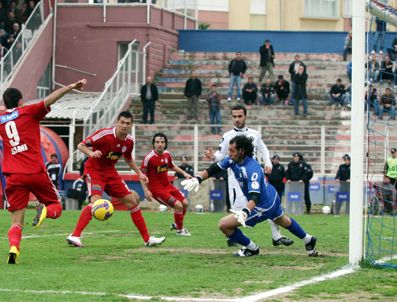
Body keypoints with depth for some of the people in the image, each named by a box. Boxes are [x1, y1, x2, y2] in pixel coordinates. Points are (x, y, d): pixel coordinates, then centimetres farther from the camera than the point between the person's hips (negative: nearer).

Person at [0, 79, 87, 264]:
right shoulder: (28, 112, 4)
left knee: (16, 221, 3)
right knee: (56, 207, 14)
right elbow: (49, 100, -10)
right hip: (36, 172, -2)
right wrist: (71, 87, -16)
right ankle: (45, 211, -23)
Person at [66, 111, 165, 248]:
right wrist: (92, 153, -38)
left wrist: (139, 173, 9)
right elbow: (81, 145, -19)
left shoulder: (129, 141, -2)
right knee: (96, 201, -30)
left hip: (110, 172, 7)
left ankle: (147, 239, 15)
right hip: (94, 170, -7)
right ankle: (74, 236, -32)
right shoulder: (105, 134, -21)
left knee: (132, 201, 5)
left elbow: (128, 159, 20)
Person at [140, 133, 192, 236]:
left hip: (167, 185, 8)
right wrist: (146, 190, -21)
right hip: (156, 188, -8)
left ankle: (176, 224, 34)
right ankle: (179, 230, 4)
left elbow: (172, 166, 22)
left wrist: (184, 173, 13)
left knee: (185, 203, 10)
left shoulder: (167, 154, 1)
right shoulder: (149, 157, -20)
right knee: (178, 205, -17)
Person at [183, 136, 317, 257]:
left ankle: (251, 249, 9)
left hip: (263, 206, -9)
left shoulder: (252, 169, -36)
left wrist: (245, 212, -60)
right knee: (284, 221, 36)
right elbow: (215, 168, -4)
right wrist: (198, 179, -19)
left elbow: (255, 196, -43)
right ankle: (309, 241, 56)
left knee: (224, 225, -10)